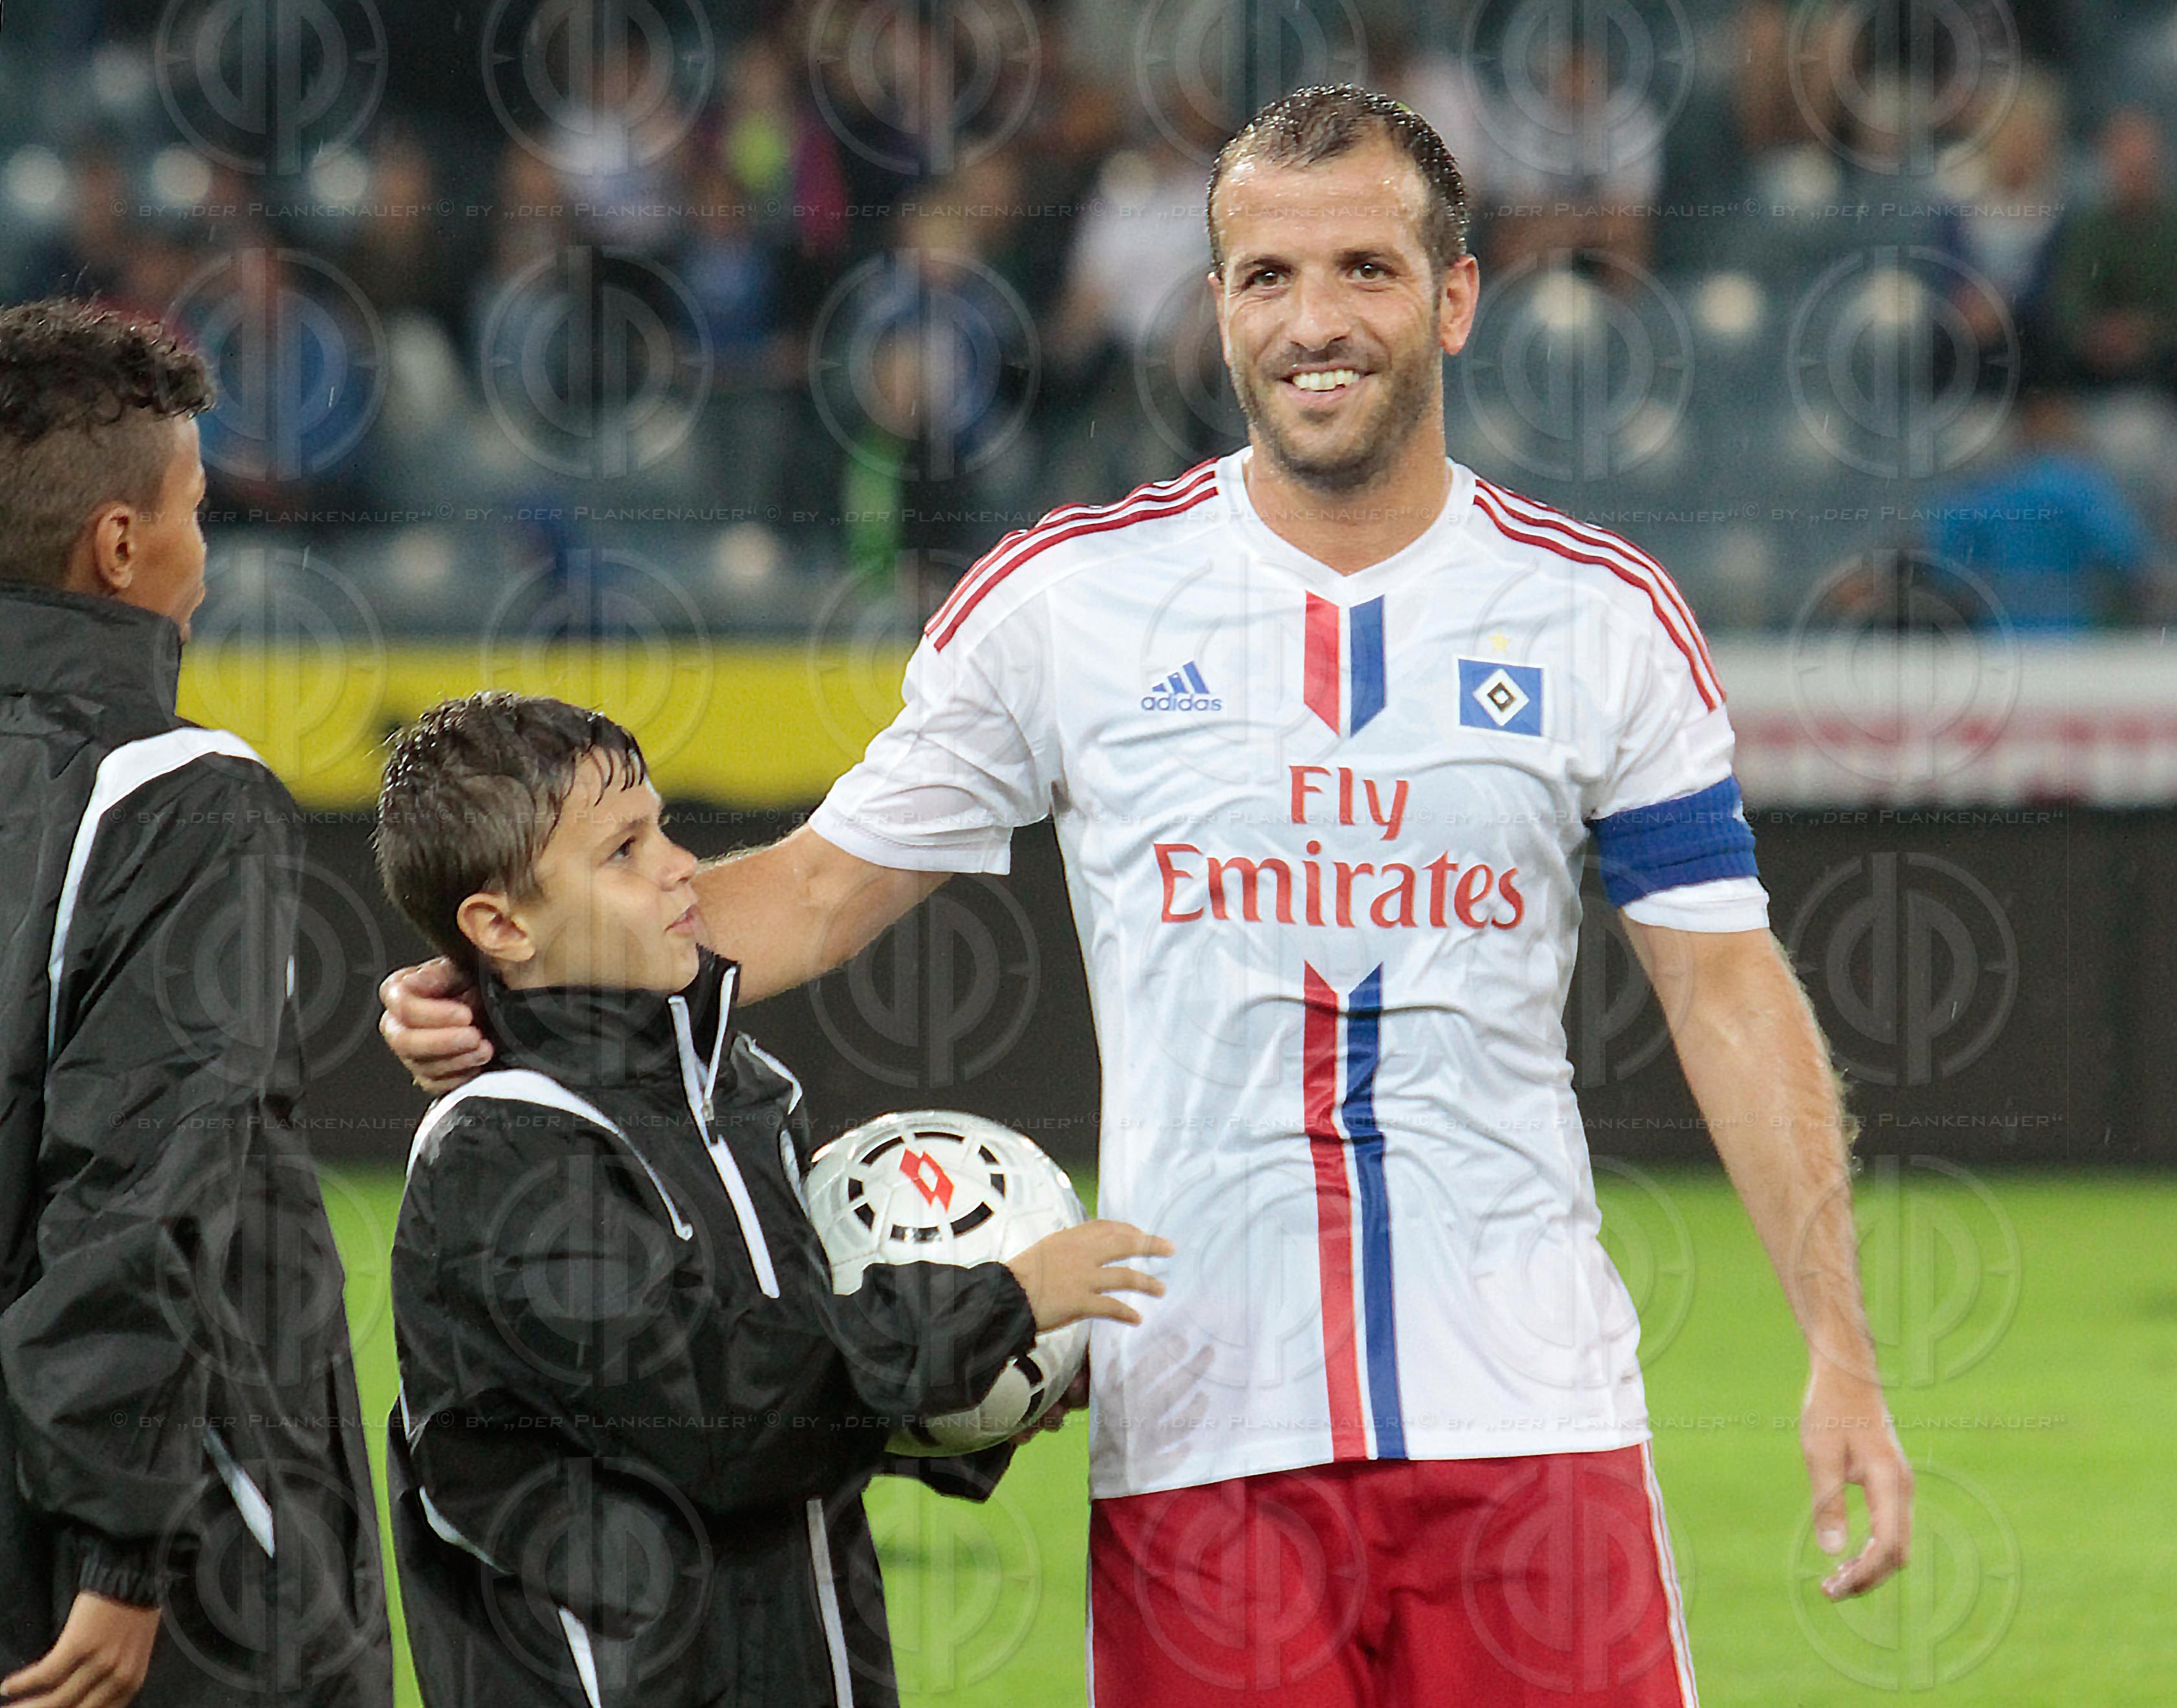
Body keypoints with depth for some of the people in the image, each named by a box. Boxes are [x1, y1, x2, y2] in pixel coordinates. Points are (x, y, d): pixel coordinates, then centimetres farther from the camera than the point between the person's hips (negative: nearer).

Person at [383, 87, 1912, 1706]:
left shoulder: (1598, 614, 5)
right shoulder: (1069, 597, 4)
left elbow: (1726, 981, 6)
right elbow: (830, 881, 11)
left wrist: (1841, 1351, -1)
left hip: (1529, 1415, 0)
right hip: (1200, 1433, 0)